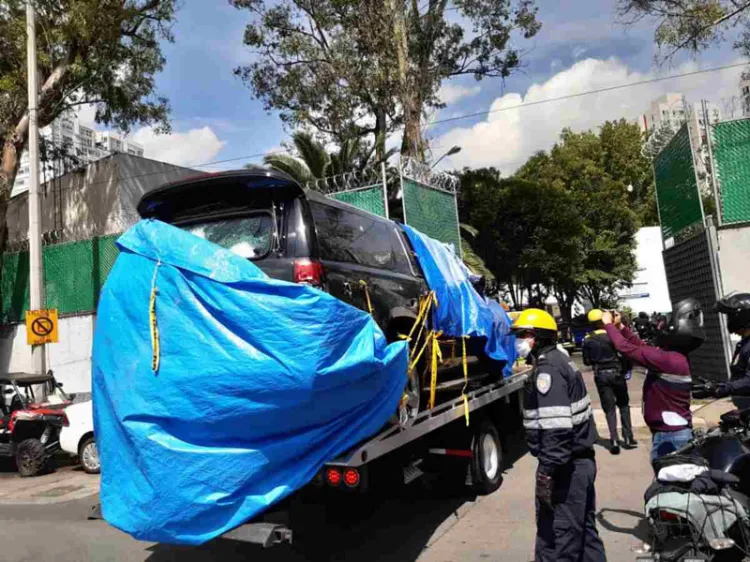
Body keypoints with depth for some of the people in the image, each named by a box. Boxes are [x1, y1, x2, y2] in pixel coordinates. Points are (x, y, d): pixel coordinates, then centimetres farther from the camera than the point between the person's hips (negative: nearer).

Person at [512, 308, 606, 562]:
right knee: (583, 527, 20)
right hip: (580, 459, 10)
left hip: (565, 465, -10)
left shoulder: (548, 368, -19)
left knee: (555, 532, 0)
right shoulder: (559, 361, 13)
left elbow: (556, 427, -27)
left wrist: (546, 472, -25)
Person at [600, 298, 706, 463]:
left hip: (669, 435, -10)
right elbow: (643, 347, 19)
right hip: (675, 431, 10)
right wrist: (620, 327, 14)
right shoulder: (675, 356, 7)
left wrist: (608, 324, -7)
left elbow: (626, 348, -22)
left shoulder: (668, 359, -24)